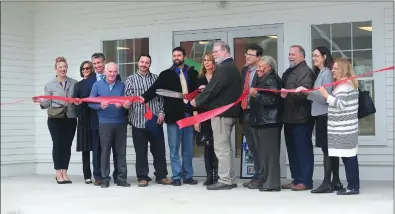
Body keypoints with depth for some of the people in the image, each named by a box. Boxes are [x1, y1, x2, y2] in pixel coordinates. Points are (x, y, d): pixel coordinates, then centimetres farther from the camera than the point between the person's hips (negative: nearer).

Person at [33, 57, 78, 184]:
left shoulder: (74, 83, 9)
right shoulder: (50, 85, 6)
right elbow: (47, 103, 3)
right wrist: (40, 101, -17)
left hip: (70, 118, 2)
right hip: (55, 118, -1)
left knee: (67, 145, 1)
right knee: (58, 144, -5)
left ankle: (64, 173, 6)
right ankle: (58, 173, 0)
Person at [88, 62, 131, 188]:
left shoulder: (121, 85, 7)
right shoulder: (97, 85, 3)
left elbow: (127, 101, 6)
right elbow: (90, 102, 2)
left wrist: (125, 105, -17)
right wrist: (100, 106, -16)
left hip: (120, 122, 2)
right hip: (104, 123, -2)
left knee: (121, 151, 4)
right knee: (105, 151, 0)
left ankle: (121, 178, 9)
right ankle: (105, 178, 6)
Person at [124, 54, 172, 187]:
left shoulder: (156, 79, 10)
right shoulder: (130, 80, 6)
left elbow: (162, 97, 9)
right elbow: (126, 97, 1)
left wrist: (161, 112, -2)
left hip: (155, 119, 1)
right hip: (138, 120, -1)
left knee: (159, 149, 5)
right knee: (141, 150, 2)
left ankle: (161, 175, 15)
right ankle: (143, 177, 10)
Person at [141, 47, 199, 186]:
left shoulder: (192, 73, 12)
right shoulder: (166, 74, 5)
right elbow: (155, 89, -6)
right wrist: (144, 98, -22)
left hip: (189, 114, 2)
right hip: (174, 115, -2)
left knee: (188, 149, 8)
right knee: (174, 149, 2)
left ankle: (188, 176, 17)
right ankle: (177, 177, 8)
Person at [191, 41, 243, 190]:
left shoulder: (224, 68, -16)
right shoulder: (232, 67, 17)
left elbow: (213, 89, -19)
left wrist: (197, 100, -6)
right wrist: (205, 90, 7)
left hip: (221, 112, -10)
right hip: (230, 111, 10)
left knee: (221, 147, -7)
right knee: (226, 147, 14)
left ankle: (224, 180, -5)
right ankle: (230, 179, 17)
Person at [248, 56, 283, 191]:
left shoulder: (271, 80, -11)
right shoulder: (260, 79, 19)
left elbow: (272, 99, -24)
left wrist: (256, 95, -22)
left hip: (269, 121, -10)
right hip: (259, 120, 10)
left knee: (269, 152, -8)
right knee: (261, 152, 13)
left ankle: (272, 183, -5)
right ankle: (262, 180, 19)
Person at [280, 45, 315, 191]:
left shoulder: (306, 72, -9)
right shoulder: (289, 72, 21)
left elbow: (304, 92, -23)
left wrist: (289, 94, -34)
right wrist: (282, 93, 7)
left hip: (301, 118, -10)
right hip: (289, 117, 10)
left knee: (303, 150, -5)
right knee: (292, 150, 12)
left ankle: (305, 181, -2)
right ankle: (296, 179, 19)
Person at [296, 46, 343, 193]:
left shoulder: (327, 73, -11)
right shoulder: (320, 73, 16)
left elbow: (325, 97, -18)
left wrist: (307, 92, -22)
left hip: (325, 115, -9)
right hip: (321, 115, 9)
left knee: (327, 149, -8)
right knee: (330, 149, 9)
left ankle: (327, 183, -7)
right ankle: (336, 182, 12)